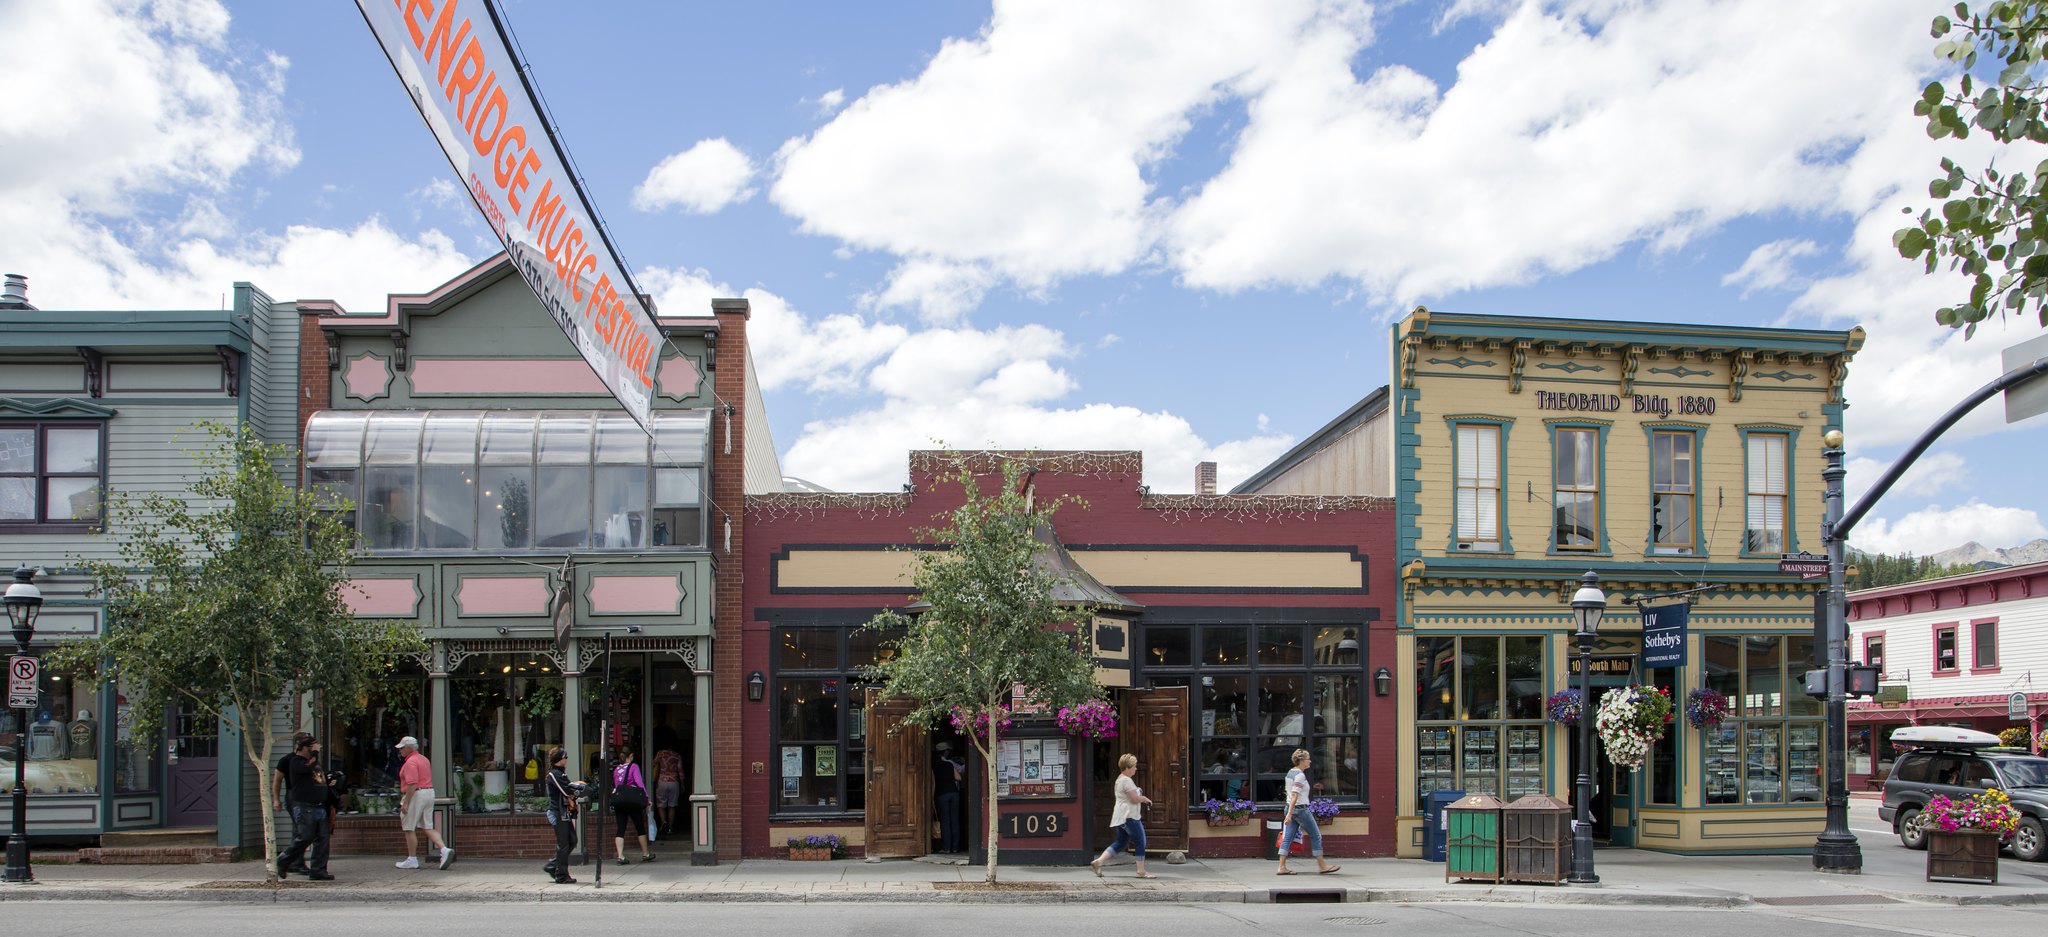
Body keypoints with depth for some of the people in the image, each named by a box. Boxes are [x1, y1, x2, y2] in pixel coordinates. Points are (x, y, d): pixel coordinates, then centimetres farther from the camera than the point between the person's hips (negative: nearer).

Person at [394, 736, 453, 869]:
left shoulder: (410, 762, -14)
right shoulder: (424, 759, 17)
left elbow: (412, 784, -23)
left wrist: (406, 803, -22)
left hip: (415, 795, -9)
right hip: (429, 793, 9)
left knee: (409, 829, 2)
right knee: (428, 827, 7)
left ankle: (412, 860, 7)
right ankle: (445, 850, -10)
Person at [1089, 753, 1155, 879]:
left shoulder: (1119, 779, 16)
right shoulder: (1127, 781, -16)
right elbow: (1135, 799, -19)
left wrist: (1141, 798, 14)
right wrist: (1144, 799, 0)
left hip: (1121, 817, 10)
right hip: (1129, 816, -10)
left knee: (1120, 843, 14)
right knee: (1140, 842, -2)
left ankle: (1098, 861, 7)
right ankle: (1141, 871, 3)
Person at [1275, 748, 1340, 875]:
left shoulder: (1290, 772, 12)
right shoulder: (1300, 775, -16)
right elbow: (1294, 796, -22)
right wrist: (1289, 814, -26)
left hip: (1290, 808, 9)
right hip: (1301, 809, -9)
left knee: (1287, 838, 5)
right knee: (1316, 836, 4)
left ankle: (1282, 867, 1)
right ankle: (1322, 866, 11)